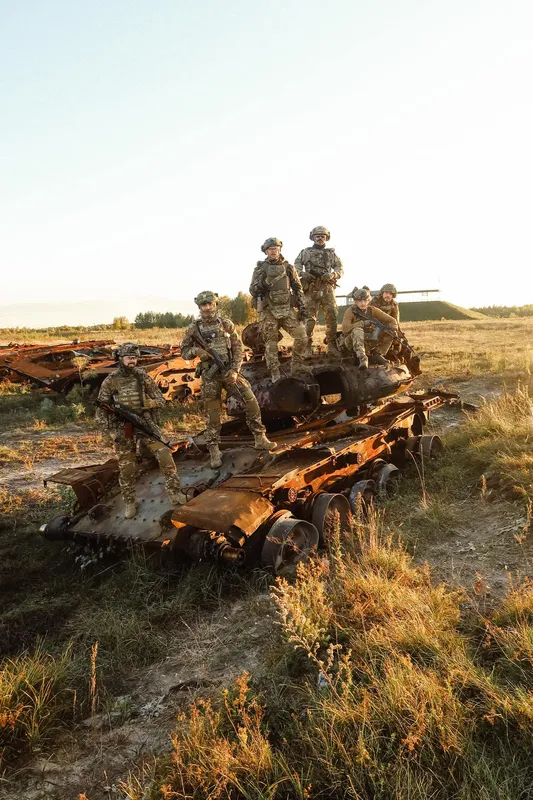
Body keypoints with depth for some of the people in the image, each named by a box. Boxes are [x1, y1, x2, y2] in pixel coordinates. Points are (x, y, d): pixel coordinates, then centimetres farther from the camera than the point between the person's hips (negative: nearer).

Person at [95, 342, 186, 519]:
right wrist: (110, 432, -9)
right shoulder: (110, 381, -2)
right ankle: (129, 503, 24)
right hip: (122, 430, 0)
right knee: (126, 468, 6)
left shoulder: (144, 377, 0)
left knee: (164, 455, -14)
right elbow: (101, 409, 1)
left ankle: (175, 493, -2)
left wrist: (143, 402, -19)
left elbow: (161, 401, 1)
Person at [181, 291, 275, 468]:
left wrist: (235, 370, -10)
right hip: (210, 376, -1)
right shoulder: (193, 329, 0)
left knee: (251, 402, -5)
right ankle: (214, 451, 13)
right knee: (212, 414, 2)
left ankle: (260, 439, 8)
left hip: (230, 371, 2)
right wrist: (196, 351, -14)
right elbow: (184, 351, 8)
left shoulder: (226, 324, 2)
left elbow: (237, 348, 2)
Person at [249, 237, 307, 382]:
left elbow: (298, 288, 10)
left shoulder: (288, 267, 9)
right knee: (271, 343, -1)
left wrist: (302, 307, 1)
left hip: (287, 309, 2)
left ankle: (297, 369, 2)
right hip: (268, 310, -2)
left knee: (301, 335, -10)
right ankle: (275, 375, 5)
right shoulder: (260, 268, 4)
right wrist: (261, 284, -20)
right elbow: (252, 290, 1)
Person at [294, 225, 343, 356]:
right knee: (310, 318, -5)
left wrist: (332, 274, -10)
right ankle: (307, 346, -2)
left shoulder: (331, 253, 17)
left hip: (327, 288, 1)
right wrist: (303, 273, -12)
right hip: (311, 289, -1)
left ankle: (332, 346, -4)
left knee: (331, 317, -7)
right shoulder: (306, 252, 15)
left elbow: (340, 269, 12)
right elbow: (297, 265, 9)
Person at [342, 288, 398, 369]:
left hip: (370, 341, 4)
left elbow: (392, 321, 0)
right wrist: (363, 323, -28)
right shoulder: (350, 311, -8)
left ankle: (377, 354, -9)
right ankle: (362, 358, -42)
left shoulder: (372, 310, 1)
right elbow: (345, 329, -25)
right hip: (353, 342, -4)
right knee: (357, 330, -35)